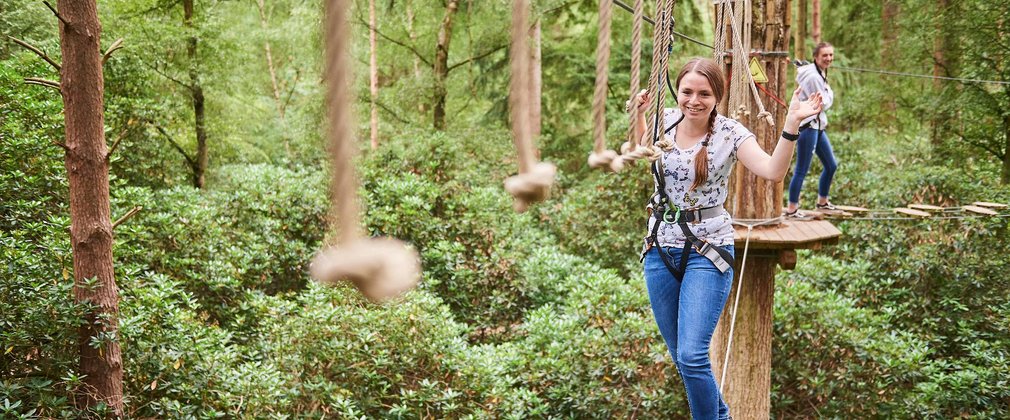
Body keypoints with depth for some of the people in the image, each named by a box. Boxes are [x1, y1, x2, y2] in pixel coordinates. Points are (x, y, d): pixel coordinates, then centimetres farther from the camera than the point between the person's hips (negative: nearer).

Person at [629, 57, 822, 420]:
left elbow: (773, 171, -27)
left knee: (692, 355, -16)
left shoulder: (729, 133, -11)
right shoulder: (666, 121, 0)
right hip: (660, 249, 5)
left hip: (707, 251, -5)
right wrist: (638, 114, 8)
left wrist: (792, 123, -35)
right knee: (679, 355, 14)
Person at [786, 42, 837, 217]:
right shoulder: (813, 77, -20)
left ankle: (822, 202, 33)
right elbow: (824, 103, -15)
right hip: (807, 126, -11)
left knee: (831, 165, 19)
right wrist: (829, 92, 2)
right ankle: (791, 209, 0)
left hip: (817, 125, 11)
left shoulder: (820, 73, 12)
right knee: (802, 170, -7)